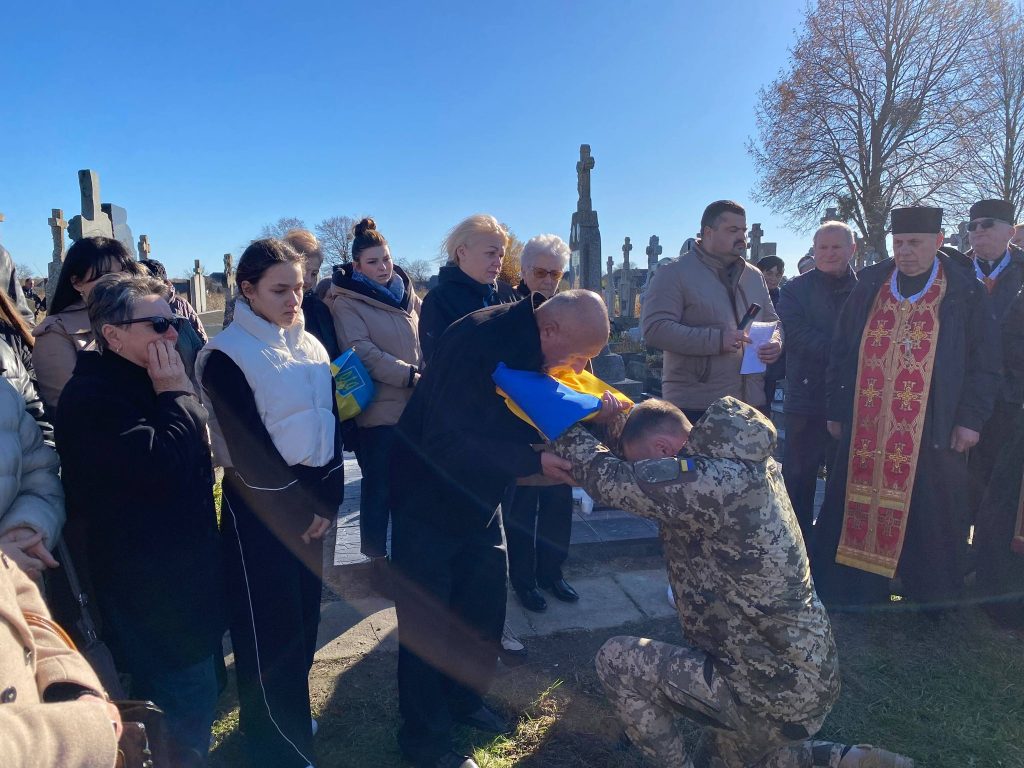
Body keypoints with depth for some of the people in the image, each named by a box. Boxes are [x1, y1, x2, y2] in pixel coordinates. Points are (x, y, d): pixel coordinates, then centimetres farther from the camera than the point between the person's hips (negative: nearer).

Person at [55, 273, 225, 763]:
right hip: (151, 588, -10)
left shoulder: (144, 382, 11)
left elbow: (190, 460, 20)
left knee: (196, 688, 23)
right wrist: (176, 395, -20)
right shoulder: (91, 397, -19)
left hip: (183, 568, 10)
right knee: (185, 708, 2)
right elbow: (162, 468, -29)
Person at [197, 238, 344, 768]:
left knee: (305, 615, 14)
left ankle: (289, 712, 36)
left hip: (314, 500, 6)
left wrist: (327, 500, -4)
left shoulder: (310, 346, 7)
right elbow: (248, 450, -15)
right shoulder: (226, 355, -12)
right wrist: (298, 509, -11)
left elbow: (331, 426, 6)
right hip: (261, 507, -6)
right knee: (270, 625, 5)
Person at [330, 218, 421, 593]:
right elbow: (363, 354, -16)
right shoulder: (346, 303, -6)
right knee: (378, 487, 6)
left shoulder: (407, 295, 10)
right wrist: (411, 376, -21)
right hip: (379, 409, -5)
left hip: (417, 406, 5)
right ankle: (377, 557, 24)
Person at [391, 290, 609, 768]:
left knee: (485, 609, 16)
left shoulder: (536, 351, -6)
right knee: (428, 623, 5)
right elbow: (447, 443, -34)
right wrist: (534, 462, -34)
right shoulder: (477, 342, -31)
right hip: (427, 501, -7)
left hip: (480, 500, 8)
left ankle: (463, 700, 40)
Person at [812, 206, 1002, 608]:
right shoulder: (869, 285, 5)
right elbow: (840, 350, 8)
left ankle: (932, 602, 29)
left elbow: (985, 362, 3)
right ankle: (856, 597, 21)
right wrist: (835, 409, 5)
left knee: (928, 525, 9)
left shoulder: (966, 293, 1)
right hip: (865, 431, 2)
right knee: (855, 515, 6)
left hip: (933, 435, -1)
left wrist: (971, 418, -4)